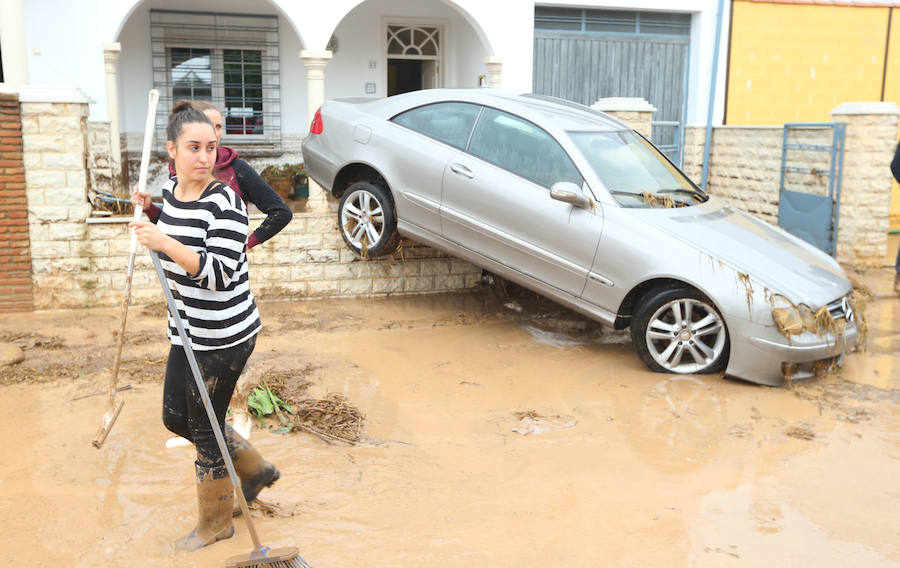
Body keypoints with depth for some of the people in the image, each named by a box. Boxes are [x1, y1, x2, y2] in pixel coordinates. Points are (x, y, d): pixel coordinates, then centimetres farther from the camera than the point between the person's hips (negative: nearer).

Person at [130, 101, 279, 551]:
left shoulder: (225, 201, -20)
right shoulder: (169, 190, 4)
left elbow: (219, 273, -27)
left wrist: (165, 243, -33)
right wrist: (150, 215, 7)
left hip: (225, 336, -9)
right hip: (188, 329, 9)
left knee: (204, 428, 6)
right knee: (176, 417, 19)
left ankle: (216, 523, 30)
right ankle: (256, 470, 39)